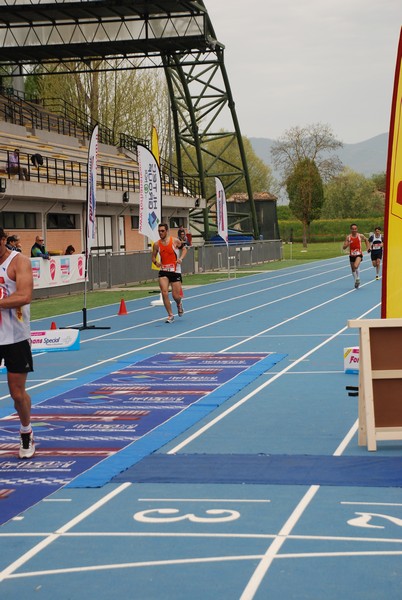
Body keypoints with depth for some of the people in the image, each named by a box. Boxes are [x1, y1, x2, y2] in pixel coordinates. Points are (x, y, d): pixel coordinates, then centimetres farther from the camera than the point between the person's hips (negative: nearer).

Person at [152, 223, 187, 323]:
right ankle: (170, 315, -1)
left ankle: (179, 304, 39)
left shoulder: (175, 241, -6)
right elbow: (153, 256, 10)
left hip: (175, 271, -1)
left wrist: (181, 258, -11)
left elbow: (184, 249, 7)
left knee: (176, 296, 0)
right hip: (163, 271, 1)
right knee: (164, 293, -15)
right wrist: (155, 262, -13)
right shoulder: (157, 244, -1)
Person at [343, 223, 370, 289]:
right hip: (351, 255, 3)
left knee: (356, 266, -26)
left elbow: (366, 240, 17)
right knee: (353, 269, 12)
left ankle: (358, 278, -2)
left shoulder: (360, 236, -5)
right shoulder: (348, 237, -4)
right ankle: (356, 281, 32)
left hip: (359, 254, -3)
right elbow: (344, 247, -6)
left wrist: (368, 248, 9)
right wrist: (348, 244, -25)